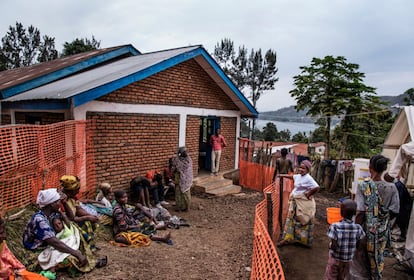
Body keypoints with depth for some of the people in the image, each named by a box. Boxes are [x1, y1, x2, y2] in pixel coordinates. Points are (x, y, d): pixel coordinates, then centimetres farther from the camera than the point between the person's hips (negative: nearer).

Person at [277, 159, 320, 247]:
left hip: (304, 204, -9)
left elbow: (316, 187, -31)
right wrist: (282, 175, 35)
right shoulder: (298, 176, 7)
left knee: (303, 221, 4)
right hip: (295, 203, 9)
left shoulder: (308, 178, -19)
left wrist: (308, 194, -20)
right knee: (291, 219, 12)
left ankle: (304, 240, 20)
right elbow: (291, 176, 30)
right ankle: (287, 238, 21)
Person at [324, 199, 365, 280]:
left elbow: (334, 246, -24)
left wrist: (330, 246, -3)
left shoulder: (335, 226, -24)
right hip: (348, 260, 3)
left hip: (335, 258, -3)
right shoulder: (358, 228, -14)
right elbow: (358, 245, -5)